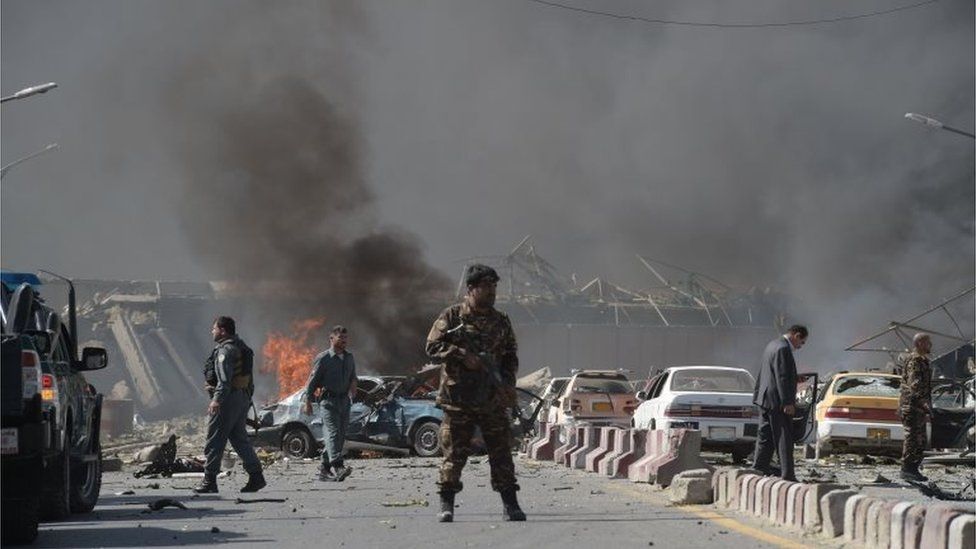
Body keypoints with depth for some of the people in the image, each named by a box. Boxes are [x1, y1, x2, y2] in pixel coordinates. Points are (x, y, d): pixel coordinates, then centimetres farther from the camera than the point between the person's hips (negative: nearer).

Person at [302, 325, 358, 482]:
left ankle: (324, 470, 16)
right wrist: (308, 402, -4)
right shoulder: (323, 359, -5)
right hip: (329, 400, -7)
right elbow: (312, 381, -2)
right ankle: (337, 467, -36)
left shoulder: (349, 358, 14)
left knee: (340, 435, 6)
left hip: (344, 400, 7)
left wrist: (353, 384, 4)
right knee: (333, 432, -20)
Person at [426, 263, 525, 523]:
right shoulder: (452, 316, 0)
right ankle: (447, 506, 6)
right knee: (454, 453, -1)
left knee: (501, 452, 2)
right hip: (459, 399, -3)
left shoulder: (501, 321, 13)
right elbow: (433, 347, -5)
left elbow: (510, 355, 19)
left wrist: (507, 382, 3)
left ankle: (510, 505, 5)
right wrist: (463, 356, -16)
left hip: (493, 400, 3)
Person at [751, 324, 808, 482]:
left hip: (766, 399, 10)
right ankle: (787, 475, -10)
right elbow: (782, 378, -22)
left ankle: (759, 467, 20)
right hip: (777, 402, -10)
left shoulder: (773, 345, 16)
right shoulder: (783, 349, -17)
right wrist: (787, 402, -22)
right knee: (784, 438, -8)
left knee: (765, 436, 15)